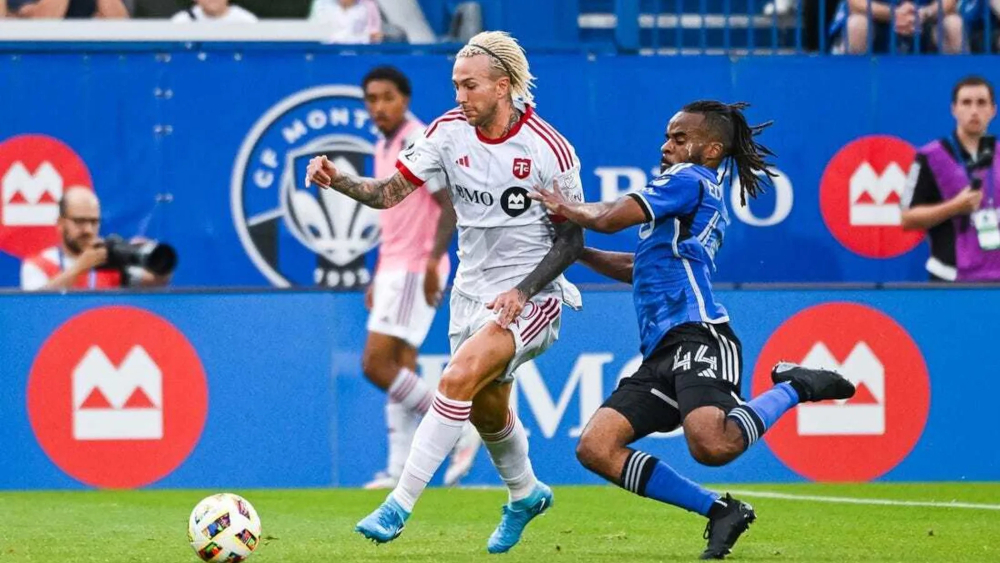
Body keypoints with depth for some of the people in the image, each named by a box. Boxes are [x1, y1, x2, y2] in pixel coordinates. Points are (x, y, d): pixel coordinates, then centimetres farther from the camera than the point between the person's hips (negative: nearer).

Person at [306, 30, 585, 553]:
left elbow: (571, 239, -10)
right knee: (485, 408, 17)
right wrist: (338, 181, -27)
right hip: (473, 289, 6)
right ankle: (524, 494, 47)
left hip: (531, 294, -6)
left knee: (458, 378, -25)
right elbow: (391, 192, -8)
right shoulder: (450, 130, -6)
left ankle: (400, 503, -22)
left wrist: (523, 291, -21)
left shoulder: (549, 150, -17)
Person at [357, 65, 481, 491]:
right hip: (393, 270, 9)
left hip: (415, 271, -9)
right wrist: (376, 277, 22)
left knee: (377, 365, -13)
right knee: (399, 371, 6)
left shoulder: (420, 144, -12)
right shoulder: (385, 148, 16)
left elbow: (451, 205, -19)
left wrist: (434, 258, -28)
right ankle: (401, 471, 6)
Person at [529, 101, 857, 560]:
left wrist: (569, 210, 14)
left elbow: (610, 218, -7)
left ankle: (793, 388, -5)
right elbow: (642, 269, 40)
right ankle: (718, 510, -1)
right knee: (595, 448, -4)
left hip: (697, 337, -10)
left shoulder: (689, 179, 1)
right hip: (663, 353, 10)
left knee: (713, 446, -34)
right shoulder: (706, 198, 30)